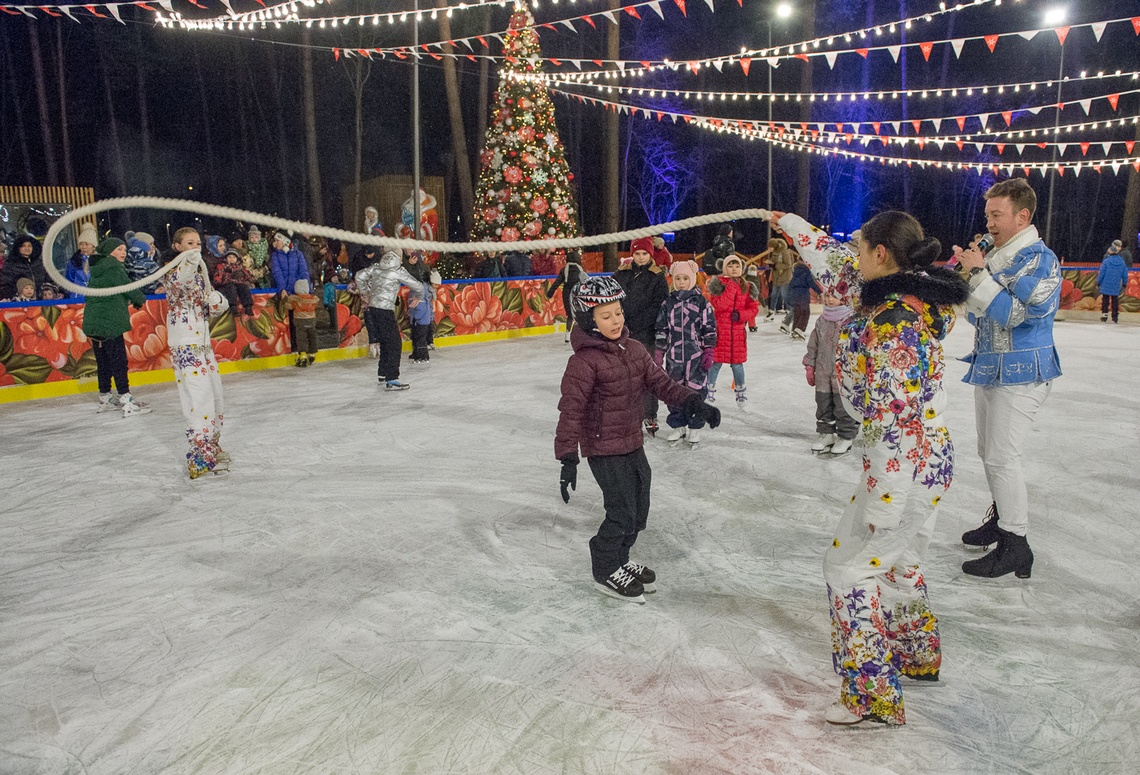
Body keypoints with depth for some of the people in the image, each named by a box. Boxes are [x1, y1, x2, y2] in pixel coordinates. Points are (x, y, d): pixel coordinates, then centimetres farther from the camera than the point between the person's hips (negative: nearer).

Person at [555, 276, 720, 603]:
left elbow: (660, 382, 6)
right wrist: (567, 458, -24)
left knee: (639, 511, 17)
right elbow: (571, 410, -21)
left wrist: (692, 402, -8)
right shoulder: (583, 362, -20)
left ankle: (620, 560, 40)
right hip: (604, 450, -8)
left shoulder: (634, 349, 3)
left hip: (633, 445, 8)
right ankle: (605, 571, 21)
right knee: (622, 513, -3)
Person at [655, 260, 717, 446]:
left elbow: (709, 329, 0)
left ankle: (694, 427, 16)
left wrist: (708, 352, -5)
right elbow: (661, 329, 9)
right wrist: (659, 353, 5)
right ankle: (678, 425, 23)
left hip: (696, 356, -3)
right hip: (674, 355, 3)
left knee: (697, 390, 3)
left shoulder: (701, 302, -1)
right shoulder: (668, 303, 6)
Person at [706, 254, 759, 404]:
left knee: (737, 363, 7)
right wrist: (731, 286, -18)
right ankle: (710, 388, 20)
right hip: (720, 330, -2)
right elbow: (720, 305, -17)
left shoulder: (746, 286, 7)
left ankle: (740, 390, 25)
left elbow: (754, 308, 7)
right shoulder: (719, 283, -3)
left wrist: (741, 315, -11)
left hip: (738, 331, 2)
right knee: (716, 362, 2)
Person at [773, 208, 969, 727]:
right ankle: (919, 657, 46)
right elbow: (839, 269, 18)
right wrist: (788, 223, 25)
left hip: (904, 467, -10)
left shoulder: (895, 321, -25)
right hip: (927, 459, 10)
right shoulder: (907, 295, 4)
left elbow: (898, 416, -26)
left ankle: (874, 696, 11)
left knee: (850, 567, 1)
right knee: (895, 559, 25)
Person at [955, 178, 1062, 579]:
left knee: (1001, 457, -8)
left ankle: (1015, 544, 3)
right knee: (989, 452, 17)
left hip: (1020, 373, -9)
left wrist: (979, 273, -22)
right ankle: (1001, 517, 34)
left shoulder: (1039, 259, -15)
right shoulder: (996, 256, 10)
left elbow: (1012, 314, -25)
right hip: (989, 367, 9)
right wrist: (968, 272, 1)